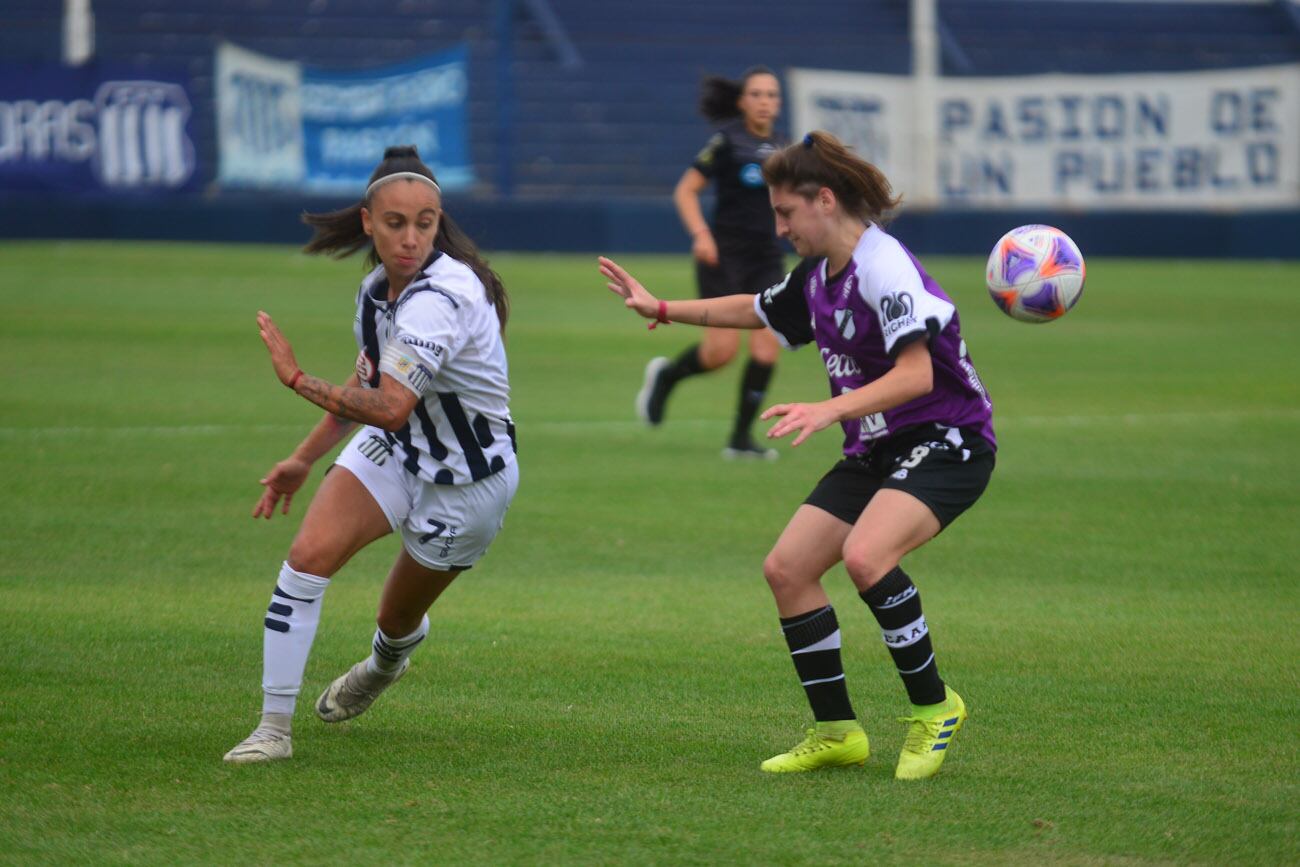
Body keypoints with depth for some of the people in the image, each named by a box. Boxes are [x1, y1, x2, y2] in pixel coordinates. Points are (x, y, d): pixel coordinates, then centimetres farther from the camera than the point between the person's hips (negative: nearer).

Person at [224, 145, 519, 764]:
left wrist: (296, 378, -31)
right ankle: (273, 728, -13)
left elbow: (389, 408, -40)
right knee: (309, 554, -18)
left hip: (466, 483, -6)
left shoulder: (440, 299, -32)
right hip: (393, 453, 6)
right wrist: (305, 458, 17)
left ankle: (384, 664, 54)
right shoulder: (377, 288, -5)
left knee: (398, 623, 13)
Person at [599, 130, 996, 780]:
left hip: (946, 442, -10)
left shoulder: (883, 267, -19)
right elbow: (756, 311, 30)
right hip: (876, 450, 10)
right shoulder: (817, 274, 10)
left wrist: (831, 409, -39)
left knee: (865, 556, -32)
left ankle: (933, 708, -14)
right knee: (786, 568, 0)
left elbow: (916, 374, -29)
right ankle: (837, 732, 10)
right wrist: (661, 308, 26)